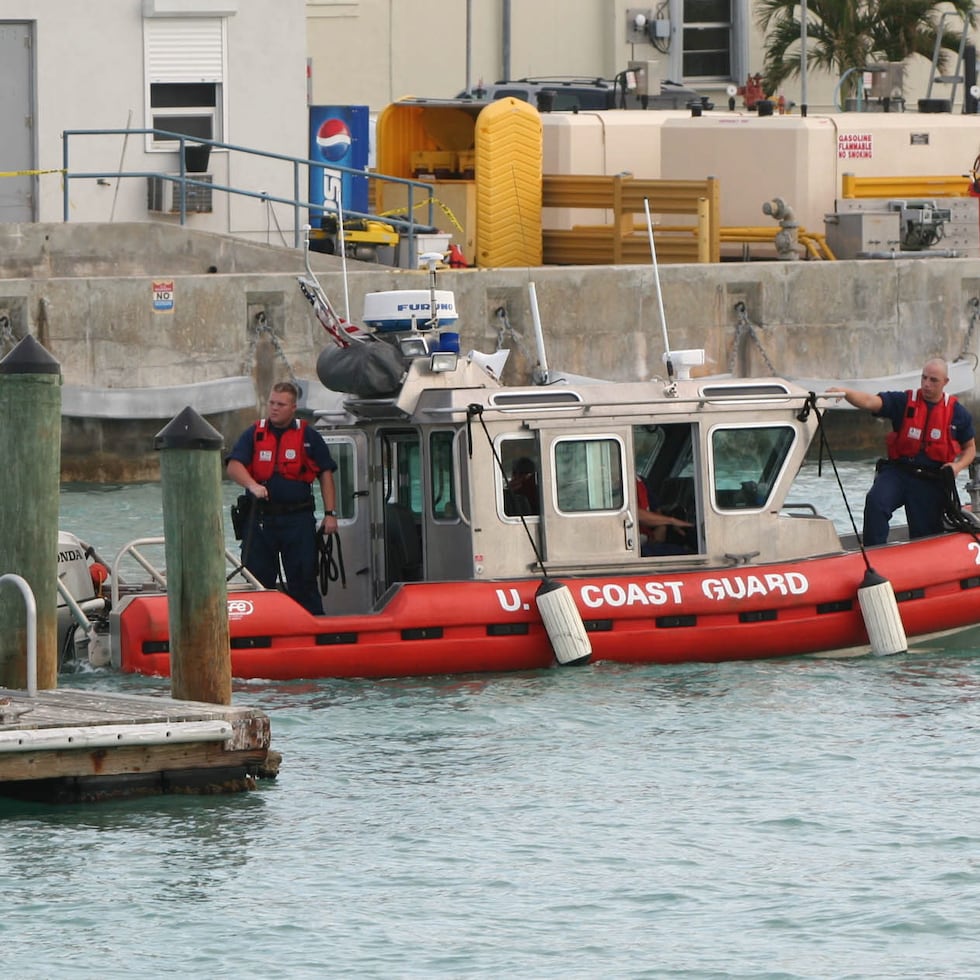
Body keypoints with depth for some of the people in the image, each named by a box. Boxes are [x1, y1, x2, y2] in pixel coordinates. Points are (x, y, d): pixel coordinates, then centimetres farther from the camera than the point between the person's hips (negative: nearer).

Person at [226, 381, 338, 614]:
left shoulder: (308, 436, 6)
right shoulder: (254, 434, 7)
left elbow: (325, 474, 8)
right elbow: (234, 466, -4)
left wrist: (330, 513, 1)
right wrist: (252, 486, -25)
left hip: (298, 518, -1)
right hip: (260, 519, 1)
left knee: (303, 580, 0)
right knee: (256, 580, 4)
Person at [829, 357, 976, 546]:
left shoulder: (957, 413, 7)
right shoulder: (903, 402, 3)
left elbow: (970, 448, 18)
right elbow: (869, 402, -11)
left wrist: (958, 466, -5)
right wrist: (844, 393, -31)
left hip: (931, 482, 1)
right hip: (898, 471, -1)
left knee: (924, 536, 0)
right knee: (875, 502, -29)